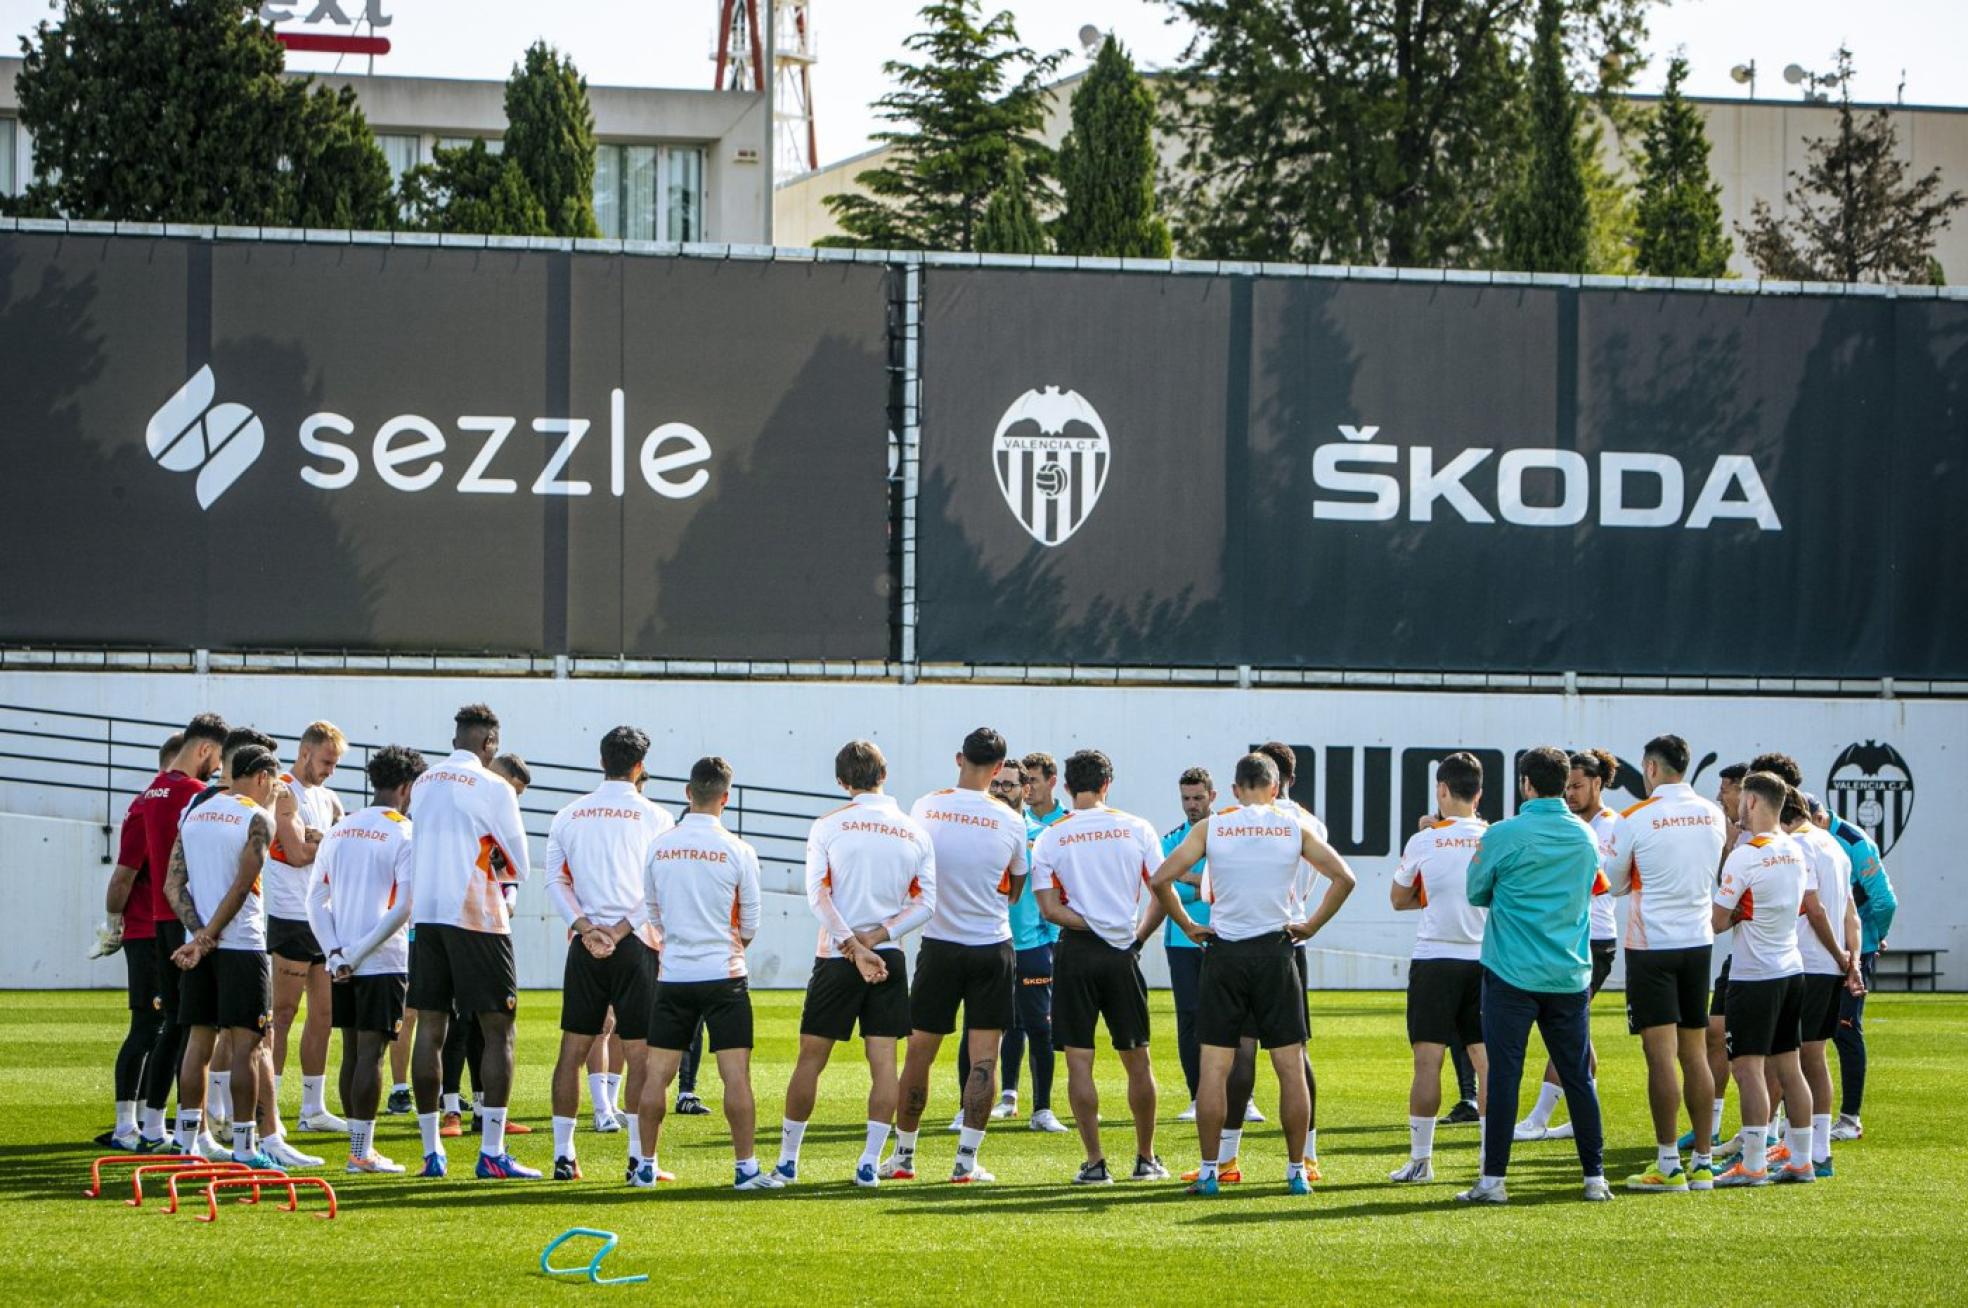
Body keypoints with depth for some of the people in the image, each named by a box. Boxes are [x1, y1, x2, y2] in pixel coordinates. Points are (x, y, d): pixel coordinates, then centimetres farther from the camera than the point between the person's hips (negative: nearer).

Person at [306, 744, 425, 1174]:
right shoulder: (404, 834, -8)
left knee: (352, 1051, 11)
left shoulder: (338, 831, 12)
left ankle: (360, 1146, 17)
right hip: (384, 962, -6)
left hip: (341, 965, 6)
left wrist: (335, 953, 1)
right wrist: (359, 951, -13)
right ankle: (361, 1151, -5)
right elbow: (403, 906, -16)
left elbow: (315, 899, 8)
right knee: (370, 1053, -5)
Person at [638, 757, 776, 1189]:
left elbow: (652, 913, 11)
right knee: (736, 1074, -2)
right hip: (723, 975, -3)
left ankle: (646, 1166, 11)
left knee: (657, 1074, 7)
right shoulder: (738, 851, -7)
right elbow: (750, 924, 3)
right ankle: (746, 1167, -3)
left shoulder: (658, 847, 1)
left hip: (673, 975, 3)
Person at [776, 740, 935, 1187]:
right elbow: (925, 903, -1)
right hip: (890, 960, 2)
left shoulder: (828, 826, -2)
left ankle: (787, 1159, 13)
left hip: (836, 959, -2)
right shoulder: (915, 832, 5)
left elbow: (818, 895, -10)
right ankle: (870, 1163, -3)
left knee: (811, 1058, 6)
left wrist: (853, 946, -13)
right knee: (883, 1060, 3)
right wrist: (876, 937, -7)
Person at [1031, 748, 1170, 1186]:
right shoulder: (1136, 829, 1)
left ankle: (1095, 1163, -2)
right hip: (1123, 955, 1)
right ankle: (1146, 1160, 18)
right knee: (1137, 1061, 11)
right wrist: (1137, 936, 9)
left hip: (1076, 953, -1)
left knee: (1079, 1061, 2)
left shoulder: (1050, 838, -1)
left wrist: (1091, 927, -2)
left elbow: (1049, 908, -8)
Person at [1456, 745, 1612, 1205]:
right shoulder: (1586, 837, 4)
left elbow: (1477, 894, 2)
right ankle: (1595, 1177, 11)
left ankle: (1493, 1179, -3)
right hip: (1569, 976, 4)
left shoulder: (1503, 836, -9)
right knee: (1578, 1076, 9)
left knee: (1503, 1075, -2)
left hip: (1511, 973, -4)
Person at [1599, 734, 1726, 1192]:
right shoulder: (1712, 815, 4)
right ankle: (1703, 1163, 11)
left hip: (1652, 945, -5)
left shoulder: (1635, 819, -11)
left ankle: (1668, 1166, -7)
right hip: (1698, 942, 5)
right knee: (1695, 1056, 10)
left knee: (1661, 1056, -5)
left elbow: (1613, 883, -1)